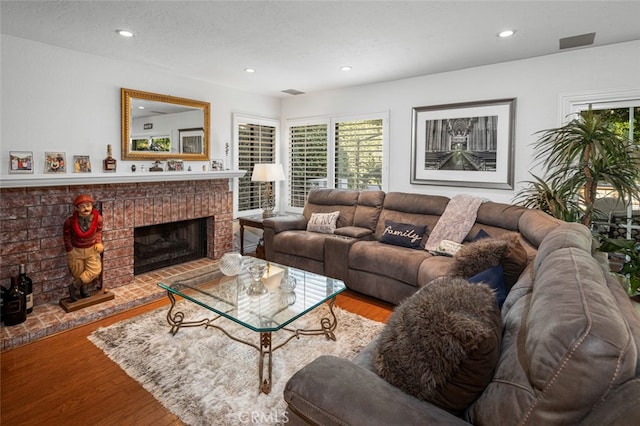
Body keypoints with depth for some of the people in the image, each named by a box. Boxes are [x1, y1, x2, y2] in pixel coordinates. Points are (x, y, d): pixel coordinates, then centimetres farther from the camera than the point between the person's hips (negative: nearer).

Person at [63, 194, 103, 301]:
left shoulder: (98, 218, -18)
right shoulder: (70, 221, -22)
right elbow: (67, 237, -5)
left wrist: (98, 242, -10)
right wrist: (70, 252, -4)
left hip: (92, 249, 2)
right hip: (76, 250, -1)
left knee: (95, 270, -9)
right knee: (79, 274, 9)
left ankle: (74, 286, 11)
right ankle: (84, 288, 35)